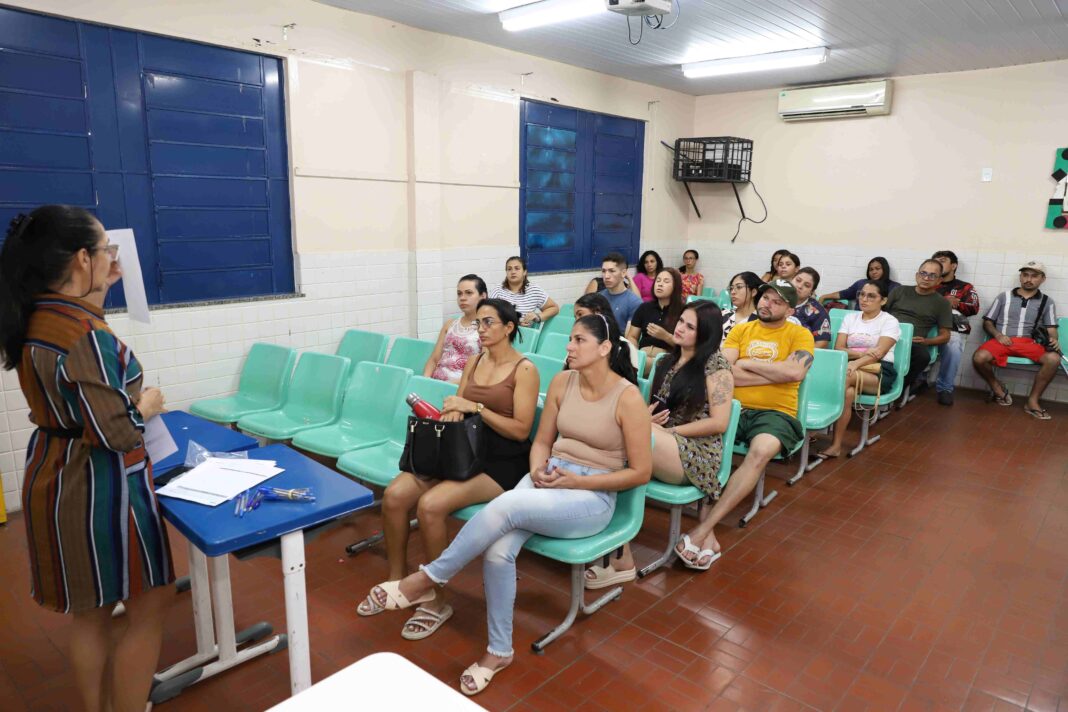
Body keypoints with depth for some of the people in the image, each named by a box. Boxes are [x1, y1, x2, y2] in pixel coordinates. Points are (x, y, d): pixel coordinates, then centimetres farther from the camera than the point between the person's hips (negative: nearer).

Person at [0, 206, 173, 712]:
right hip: (98, 488, -9)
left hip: (54, 481, 9)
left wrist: (99, 290, 17)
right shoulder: (84, 334, -25)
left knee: (88, 612, 21)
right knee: (149, 607, 8)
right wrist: (147, 405, -6)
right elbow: (114, 432, -27)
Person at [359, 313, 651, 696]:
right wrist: (537, 469, -11)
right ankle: (499, 651, -1)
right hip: (548, 479, 5)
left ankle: (428, 579, -12)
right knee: (498, 551, -23)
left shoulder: (628, 398, -12)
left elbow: (641, 472, -9)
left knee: (504, 506, -32)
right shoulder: (562, 382, 4)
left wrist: (577, 481, -15)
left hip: (592, 496, -5)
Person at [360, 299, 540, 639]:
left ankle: (437, 601, -9)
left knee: (430, 505, -29)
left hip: (503, 462, -6)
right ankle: (397, 579, 5)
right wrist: (451, 412, -9)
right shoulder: (474, 361, 12)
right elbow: (458, 408, 15)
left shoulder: (525, 369, -8)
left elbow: (521, 430, -14)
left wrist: (476, 407, -20)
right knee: (394, 494, -16)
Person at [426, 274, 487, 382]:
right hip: (435, 382, 4)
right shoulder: (449, 324, 18)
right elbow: (434, 359, 14)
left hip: (462, 386, -4)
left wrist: (451, 384, -16)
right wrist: (425, 380, -4)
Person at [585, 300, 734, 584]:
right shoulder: (668, 361, 19)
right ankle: (620, 555, -31)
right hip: (662, 449, 7)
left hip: (697, 455, -6)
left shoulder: (715, 365, -3)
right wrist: (647, 417, -4)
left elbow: (719, 423, -10)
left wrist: (668, 430, -13)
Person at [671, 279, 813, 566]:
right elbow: (724, 372, -1)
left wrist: (746, 363, -3)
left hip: (775, 413, -2)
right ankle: (708, 534, -26)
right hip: (734, 408, 3)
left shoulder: (800, 334, 8)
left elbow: (795, 372, -12)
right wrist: (776, 374, -5)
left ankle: (704, 528, -31)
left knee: (762, 451, -36)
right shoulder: (740, 330, 14)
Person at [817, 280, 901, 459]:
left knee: (844, 377, -35)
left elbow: (879, 352, -13)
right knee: (848, 391, -35)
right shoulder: (850, 317, 15)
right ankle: (836, 444, -33)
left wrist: (855, 363, -31)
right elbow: (838, 348, 4)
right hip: (852, 368, 3)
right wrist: (862, 353, -15)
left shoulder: (890, 321, 3)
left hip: (880, 372, -3)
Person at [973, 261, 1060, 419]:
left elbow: (1051, 330, 8)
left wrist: (1053, 340, -16)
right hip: (1002, 340, -1)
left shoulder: (1046, 302, 15)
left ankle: (1033, 401, -16)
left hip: (1030, 343, 1)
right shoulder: (1004, 296, 13)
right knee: (979, 358, -32)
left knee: (1053, 358, -31)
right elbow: (987, 323, 12)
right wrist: (998, 335, -8)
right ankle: (996, 387, -1)